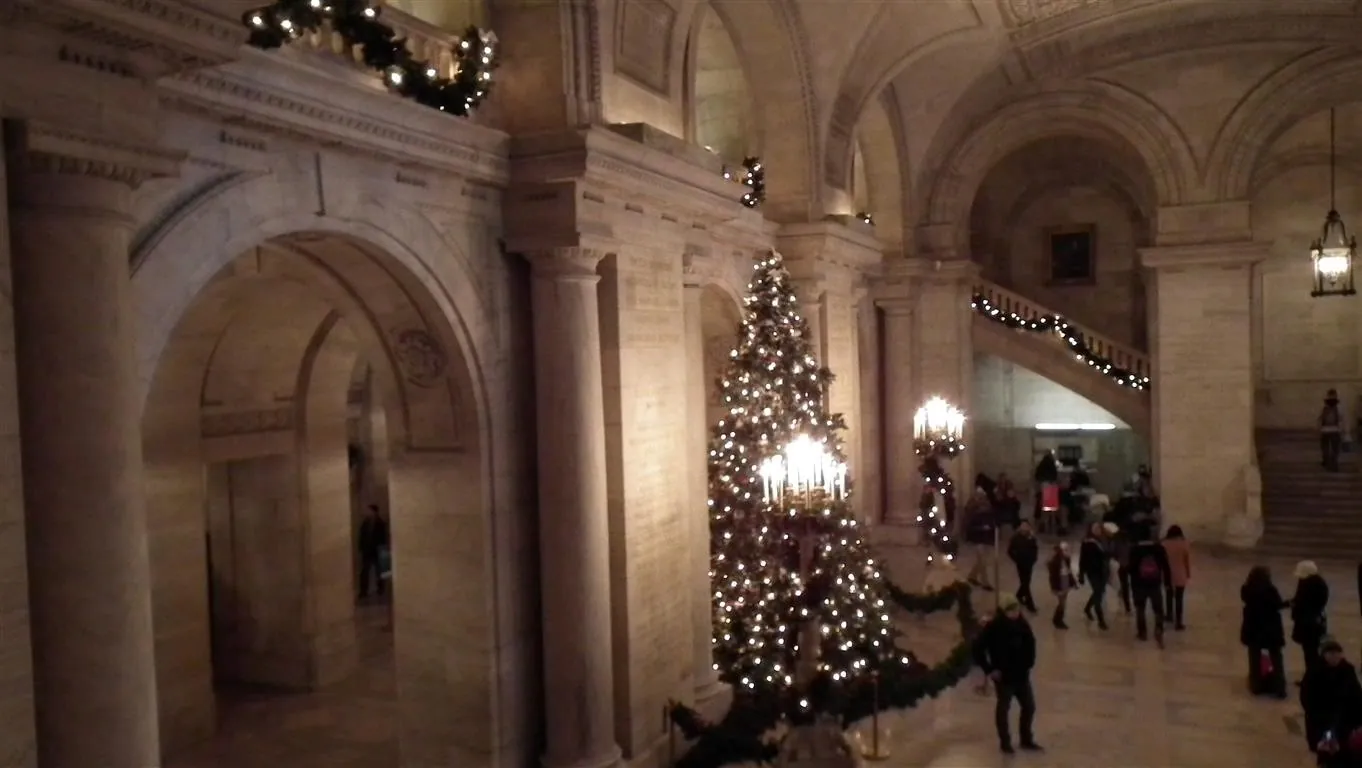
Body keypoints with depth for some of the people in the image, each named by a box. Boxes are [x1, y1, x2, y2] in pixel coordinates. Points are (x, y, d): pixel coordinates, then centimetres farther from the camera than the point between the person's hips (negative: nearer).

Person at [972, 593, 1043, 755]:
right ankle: (1005, 742, 24)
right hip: (1003, 676, -6)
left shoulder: (1022, 624, -2)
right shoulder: (993, 627, -21)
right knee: (1003, 708, 9)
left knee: (1029, 706, 15)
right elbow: (977, 648, -19)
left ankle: (1026, 740, 33)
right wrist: (989, 670, -17)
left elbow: (1030, 643, 16)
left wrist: (1029, 663, 8)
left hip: (1022, 674, 6)